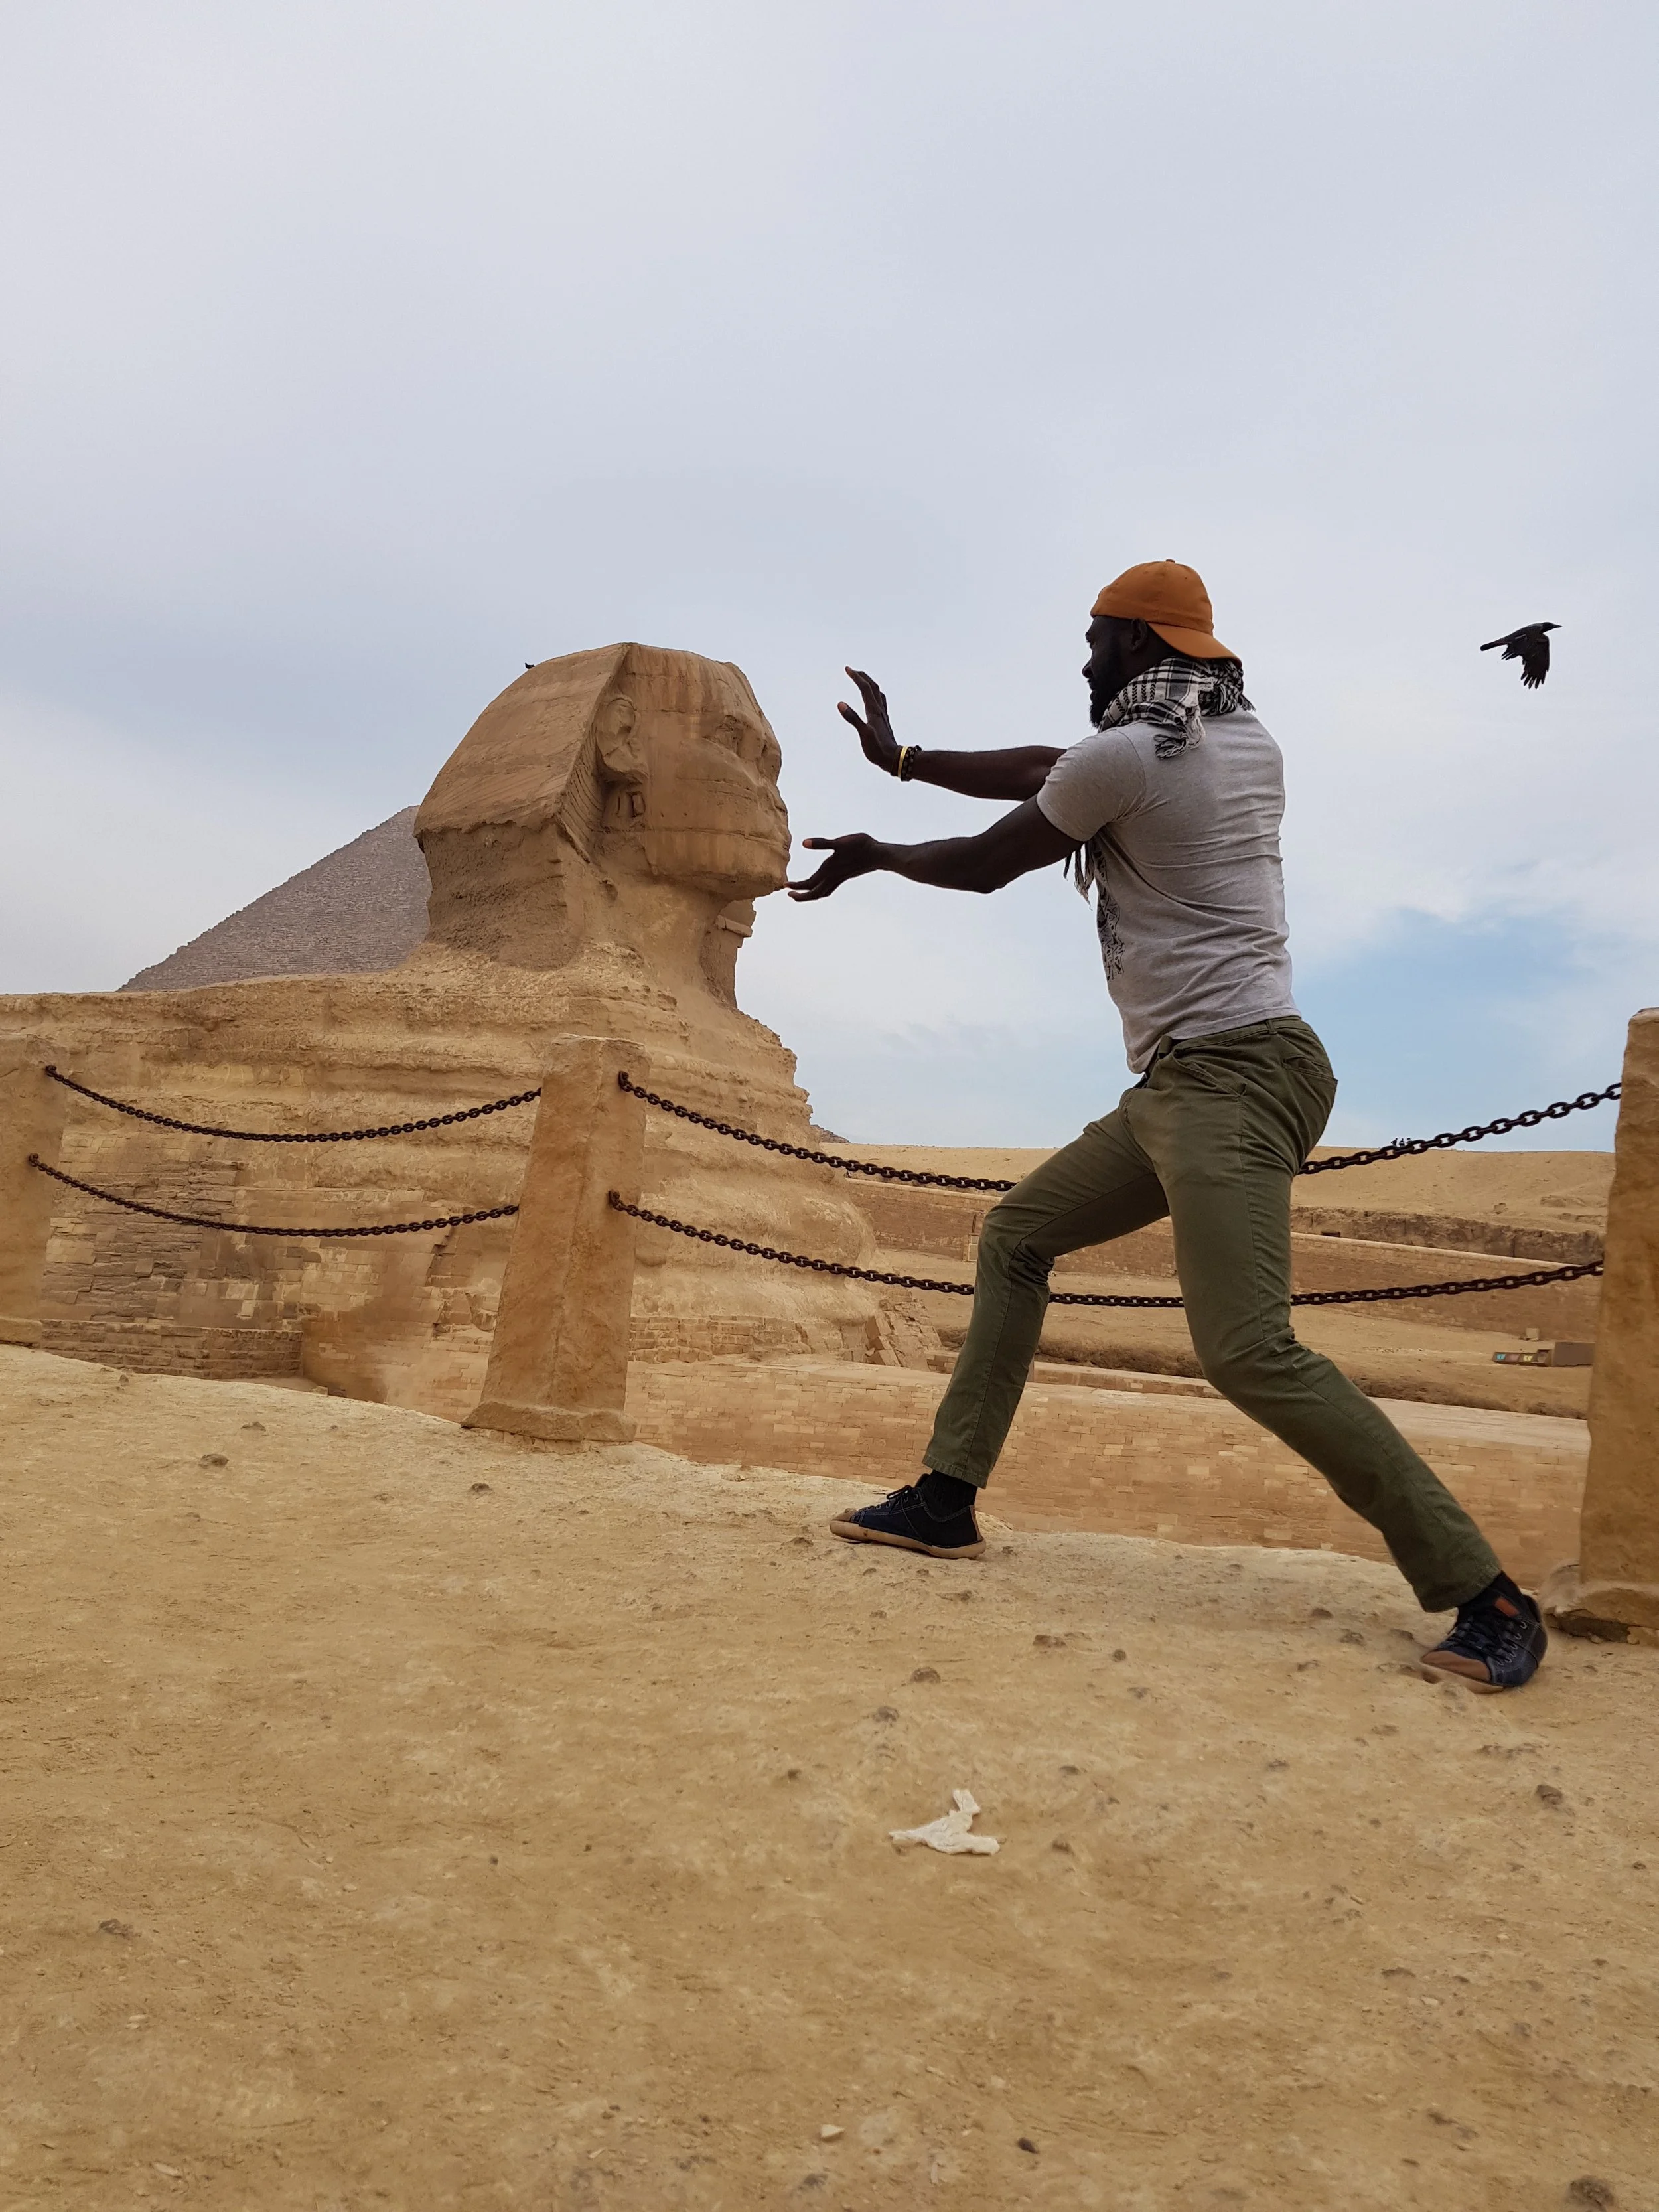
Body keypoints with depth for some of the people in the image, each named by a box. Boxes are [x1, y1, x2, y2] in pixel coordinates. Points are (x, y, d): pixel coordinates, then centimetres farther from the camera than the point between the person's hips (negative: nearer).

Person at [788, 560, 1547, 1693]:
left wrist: (872, 853, 21)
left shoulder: (1125, 755, -10)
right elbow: (1046, 769, 25)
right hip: (1185, 1086, 10)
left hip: (1231, 1075, -10)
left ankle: (1486, 1598, -11)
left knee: (1249, 1351, -19)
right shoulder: (1248, 740, 17)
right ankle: (949, 1498, 16)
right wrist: (905, 760, 29)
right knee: (1016, 1233, 14)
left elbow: (983, 865, 3)